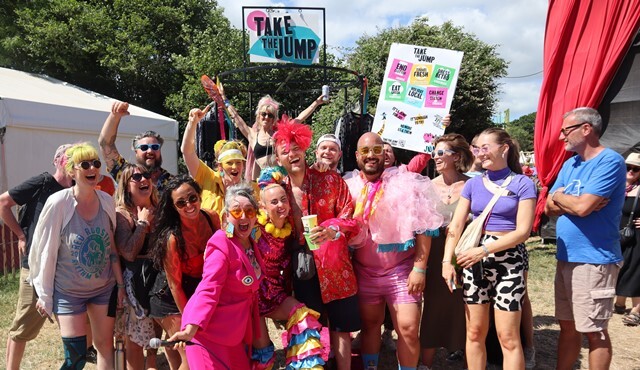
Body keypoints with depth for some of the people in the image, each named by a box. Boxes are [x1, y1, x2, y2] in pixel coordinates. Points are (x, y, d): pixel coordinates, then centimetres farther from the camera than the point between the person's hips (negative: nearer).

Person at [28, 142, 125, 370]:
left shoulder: (107, 201, -5)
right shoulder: (58, 203, -17)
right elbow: (46, 252, -10)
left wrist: (120, 284, 5)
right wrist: (45, 295, -6)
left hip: (104, 288, 4)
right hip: (68, 292, -3)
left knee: (105, 345, 13)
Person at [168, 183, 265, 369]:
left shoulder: (250, 244, 6)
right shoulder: (221, 246, -19)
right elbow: (208, 290, -28)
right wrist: (191, 329, -37)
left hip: (235, 331, 8)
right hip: (210, 331, -8)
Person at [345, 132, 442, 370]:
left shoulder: (406, 184, -7)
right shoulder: (350, 187, 3)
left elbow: (423, 229, -7)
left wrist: (419, 268, -11)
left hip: (401, 270, -3)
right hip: (364, 272, 3)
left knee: (408, 329, -4)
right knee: (369, 325, 14)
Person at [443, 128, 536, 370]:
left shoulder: (522, 184, -3)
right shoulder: (473, 184, 8)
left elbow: (523, 231, -11)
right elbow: (456, 225, 3)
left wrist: (485, 250, -19)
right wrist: (447, 261, -8)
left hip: (509, 260, -3)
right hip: (474, 259, 4)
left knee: (508, 337, 0)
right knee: (474, 332, 10)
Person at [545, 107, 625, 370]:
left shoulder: (610, 161, -13)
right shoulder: (569, 165, 13)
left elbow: (582, 207, -23)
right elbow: (549, 208, 9)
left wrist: (560, 196, -3)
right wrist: (574, 201, -11)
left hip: (593, 260, -8)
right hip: (565, 258, 8)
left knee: (594, 332, 4)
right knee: (567, 326, 16)